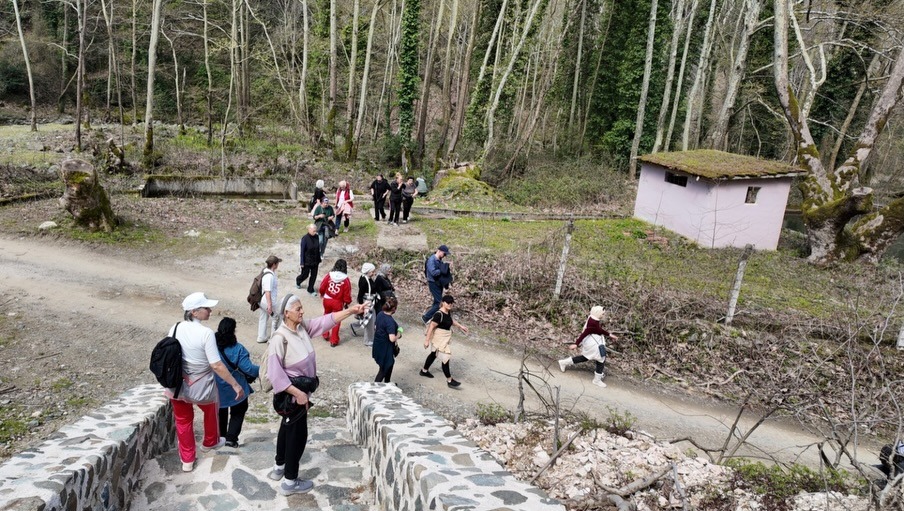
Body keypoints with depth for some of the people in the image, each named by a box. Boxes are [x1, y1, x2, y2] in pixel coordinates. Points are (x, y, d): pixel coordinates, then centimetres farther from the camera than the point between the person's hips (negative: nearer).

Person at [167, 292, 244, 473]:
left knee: (183, 421, 22)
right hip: (201, 387, -4)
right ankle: (210, 442, 51)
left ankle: (187, 460, 33)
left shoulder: (175, 329, -8)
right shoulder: (206, 333, -24)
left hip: (177, 385, 4)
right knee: (211, 412, 28)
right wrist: (235, 385, -18)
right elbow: (216, 365, -25)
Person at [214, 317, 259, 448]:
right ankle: (231, 438, 10)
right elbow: (248, 368, -24)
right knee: (238, 412, 18)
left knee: (221, 413, 25)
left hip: (216, 389, 3)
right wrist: (261, 370, -10)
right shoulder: (237, 349, -23)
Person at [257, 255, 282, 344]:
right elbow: (267, 291, -29)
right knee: (277, 318, 9)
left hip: (261, 300, 10)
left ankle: (261, 337, 31)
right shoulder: (269, 276, -27)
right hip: (268, 302, -10)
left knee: (263, 318, 19)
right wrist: (269, 305, -28)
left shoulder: (265, 271, 4)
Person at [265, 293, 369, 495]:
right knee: (298, 433, 4)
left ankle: (279, 468, 44)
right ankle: (290, 482, 19)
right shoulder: (280, 338, -28)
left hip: (299, 390, 9)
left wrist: (351, 310, -12)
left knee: (287, 428, 24)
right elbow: (275, 373, -29)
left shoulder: (302, 327, -5)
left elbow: (326, 320, -3)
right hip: (290, 393, -9)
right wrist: (298, 393, -28)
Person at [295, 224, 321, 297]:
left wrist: (319, 260, 10)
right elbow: (302, 251, -14)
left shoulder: (317, 237, -3)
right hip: (307, 261, -4)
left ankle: (310, 290, 26)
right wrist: (302, 263, -13)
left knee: (314, 276, 10)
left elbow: (318, 249, 6)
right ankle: (298, 281, 46)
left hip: (315, 261, 5)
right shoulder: (305, 238, -19)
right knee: (305, 275, 12)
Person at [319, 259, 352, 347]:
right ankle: (333, 341, 14)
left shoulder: (329, 275, -10)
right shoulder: (346, 279, -16)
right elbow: (347, 293, -11)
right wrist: (347, 302, 6)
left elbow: (322, 287, -2)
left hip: (327, 300, 2)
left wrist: (322, 294, 20)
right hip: (338, 302, -2)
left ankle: (325, 335, 35)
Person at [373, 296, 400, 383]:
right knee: (384, 369, 6)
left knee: (389, 365, 26)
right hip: (385, 348, -9)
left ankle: (387, 384, 42)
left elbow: (375, 328, 10)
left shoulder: (380, 314, -3)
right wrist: (398, 335, -12)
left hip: (378, 344, 9)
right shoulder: (390, 321, -28)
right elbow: (392, 339, -30)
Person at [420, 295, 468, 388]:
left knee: (434, 354, 25)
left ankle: (424, 371, 44)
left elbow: (451, 320, 21)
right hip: (439, 338, -10)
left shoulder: (448, 312, -1)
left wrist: (460, 326, 22)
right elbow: (431, 327, -25)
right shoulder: (439, 314, -28)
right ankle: (450, 381, 6)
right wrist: (427, 340, -24)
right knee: (445, 358, -4)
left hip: (445, 337, 10)